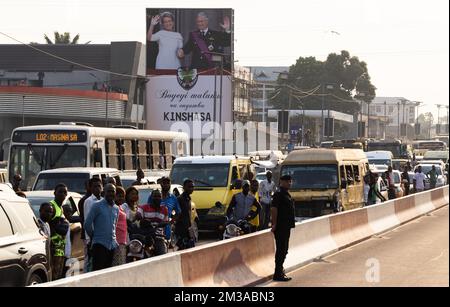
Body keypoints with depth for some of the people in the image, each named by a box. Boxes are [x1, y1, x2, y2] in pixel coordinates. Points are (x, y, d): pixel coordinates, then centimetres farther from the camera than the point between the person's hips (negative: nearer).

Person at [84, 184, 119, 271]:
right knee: (97, 271, -11)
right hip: (99, 244, -6)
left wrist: (114, 238, 15)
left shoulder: (116, 208, 14)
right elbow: (87, 224, -5)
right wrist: (94, 236, 4)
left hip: (112, 245, 6)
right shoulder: (97, 206, -4)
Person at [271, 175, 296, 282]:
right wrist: (274, 224, -24)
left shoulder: (286, 194, 16)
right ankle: (278, 274, -5)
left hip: (286, 226, 10)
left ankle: (280, 270, 28)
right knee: (281, 249, -8)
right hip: (280, 227, -10)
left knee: (284, 249, 17)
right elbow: (274, 209, -21)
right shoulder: (279, 194, -14)